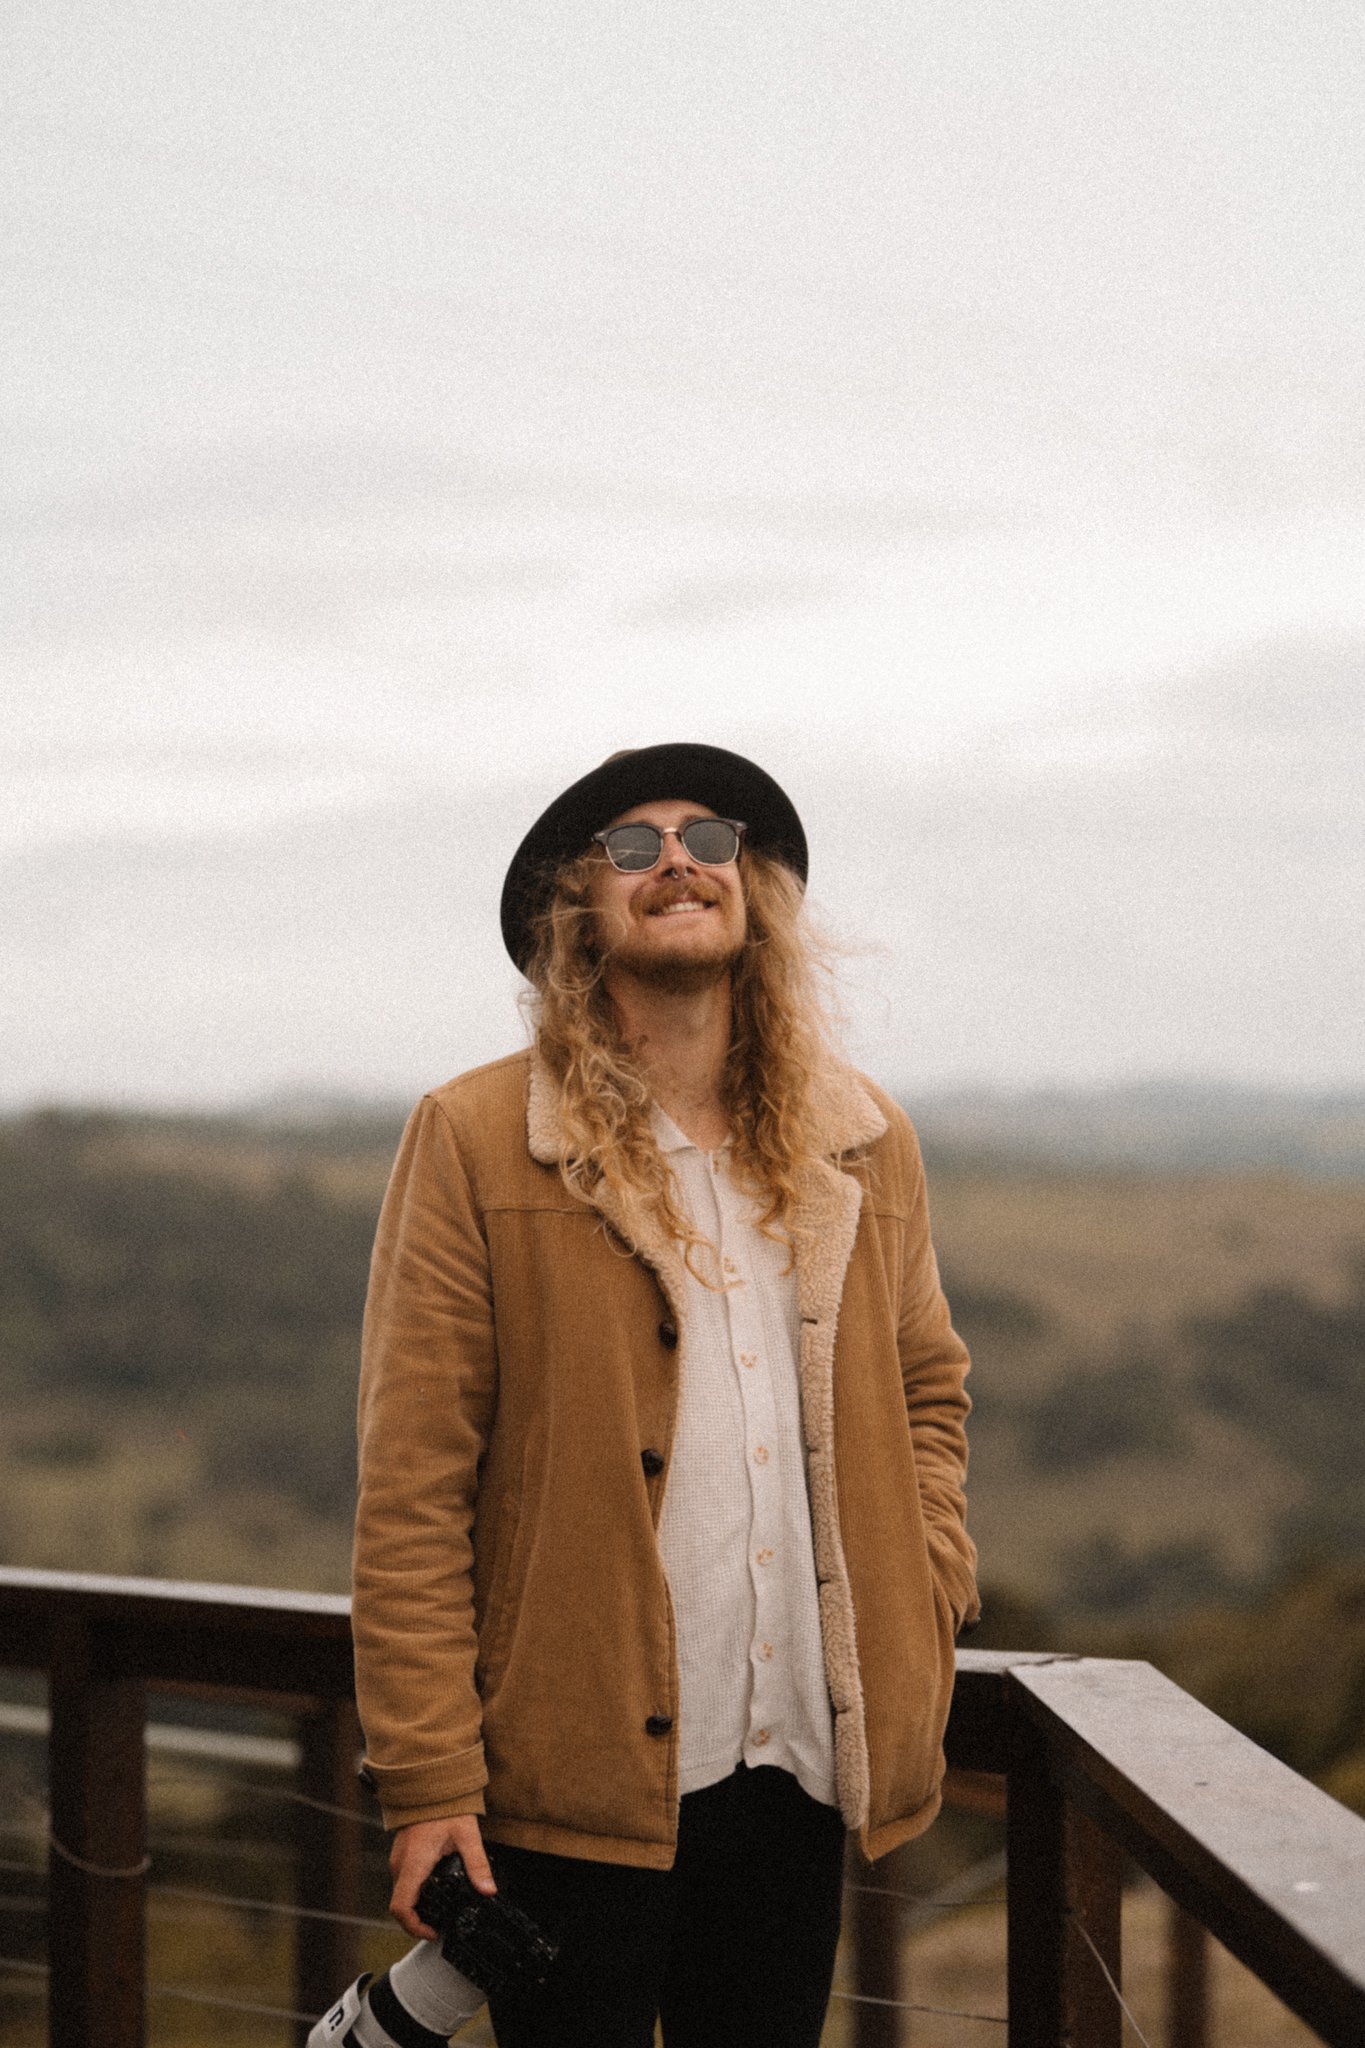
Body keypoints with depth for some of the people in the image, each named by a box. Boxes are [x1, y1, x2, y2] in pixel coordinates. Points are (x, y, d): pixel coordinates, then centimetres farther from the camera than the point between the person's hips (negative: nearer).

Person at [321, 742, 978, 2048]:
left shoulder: (862, 1143, 9)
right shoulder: (474, 1143, -5)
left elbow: (925, 1382, 23)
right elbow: (410, 1489, -7)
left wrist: (927, 1596, 7)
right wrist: (426, 1783, -11)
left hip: (801, 1767, 4)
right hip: (579, 1772, -4)